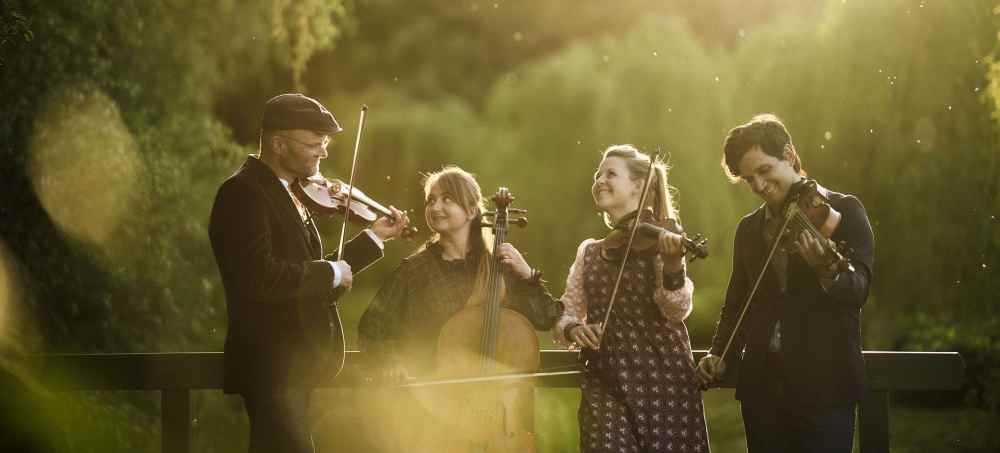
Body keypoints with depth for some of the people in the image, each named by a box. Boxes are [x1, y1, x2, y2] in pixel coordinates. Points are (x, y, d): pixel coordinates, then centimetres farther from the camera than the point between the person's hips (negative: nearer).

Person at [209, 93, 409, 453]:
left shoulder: (284, 194, 16)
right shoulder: (242, 192, -14)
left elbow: (310, 277, 19)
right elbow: (260, 276, -28)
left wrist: (374, 237, 16)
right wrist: (331, 273, -16)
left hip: (290, 362, 10)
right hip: (270, 364, -10)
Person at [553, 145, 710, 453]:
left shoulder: (661, 238, 0)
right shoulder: (589, 251, 14)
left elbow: (677, 310, -12)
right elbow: (565, 314, 13)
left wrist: (673, 265, -31)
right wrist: (573, 329, -10)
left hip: (662, 376, -3)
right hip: (605, 383, 3)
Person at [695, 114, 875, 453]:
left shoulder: (844, 211, -1)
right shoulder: (749, 229, 14)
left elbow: (859, 289, -13)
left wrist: (828, 272, -35)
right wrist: (721, 353, 3)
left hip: (823, 384, -5)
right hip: (761, 384, 5)